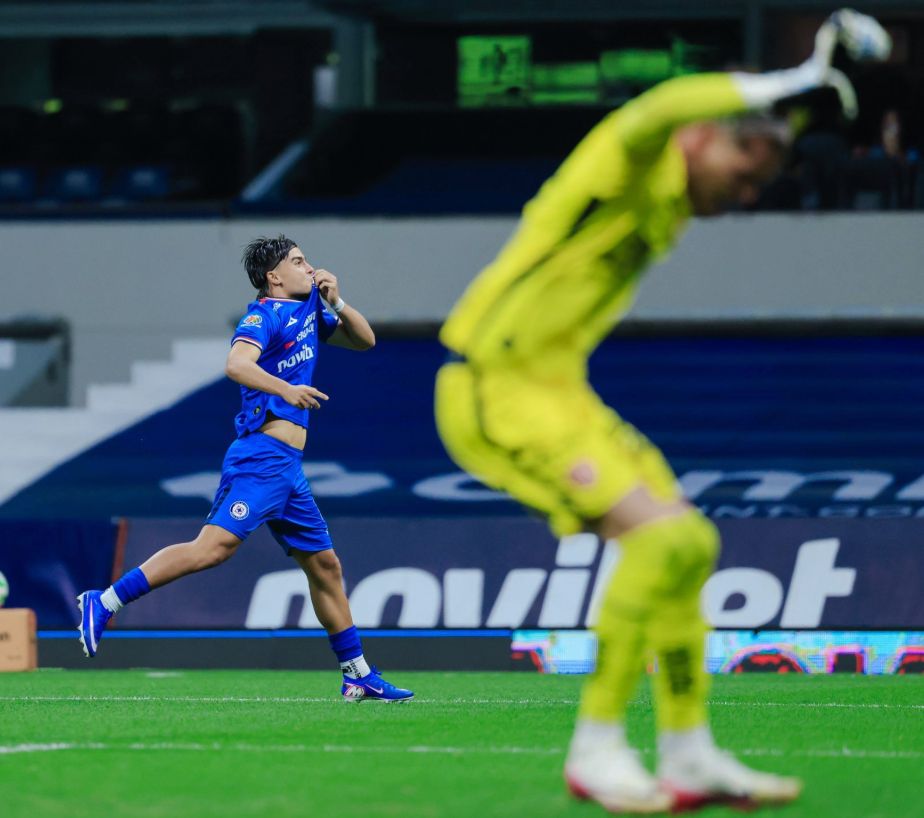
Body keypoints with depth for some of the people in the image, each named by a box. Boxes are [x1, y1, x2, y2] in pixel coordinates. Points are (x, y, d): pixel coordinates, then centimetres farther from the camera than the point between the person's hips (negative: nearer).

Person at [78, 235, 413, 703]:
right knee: (217, 545, -23)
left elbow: (364, 340, 24)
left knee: (324, 565, 12)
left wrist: (335, 302, 8)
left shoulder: (309, 308, 18)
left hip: (287, 467, 9)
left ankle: (358, 676, 19)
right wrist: (284, 389, -37)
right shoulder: (266, 315, -8)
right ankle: (104, 602, -22)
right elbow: (236, 364, -25)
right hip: (262, 456, -9)